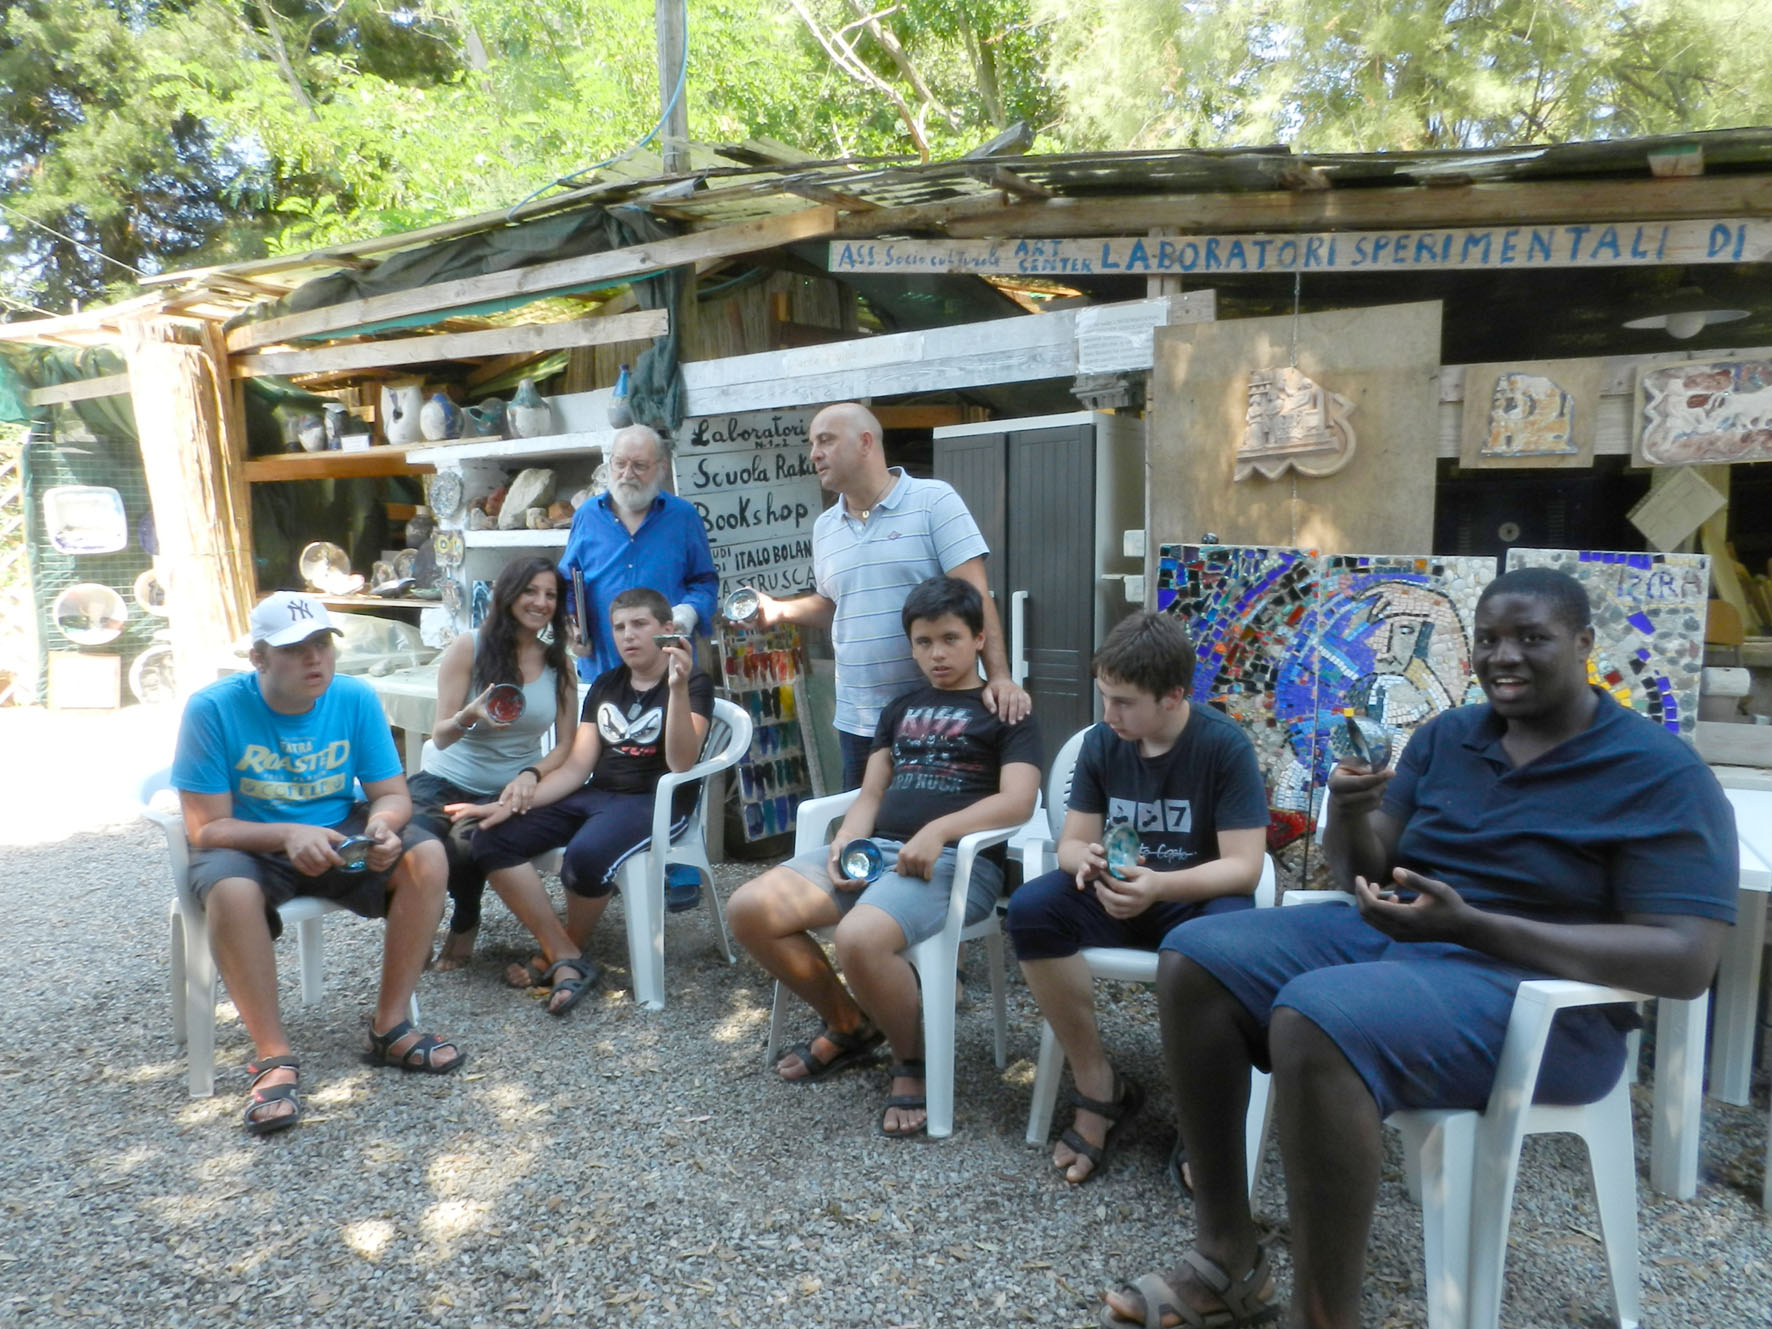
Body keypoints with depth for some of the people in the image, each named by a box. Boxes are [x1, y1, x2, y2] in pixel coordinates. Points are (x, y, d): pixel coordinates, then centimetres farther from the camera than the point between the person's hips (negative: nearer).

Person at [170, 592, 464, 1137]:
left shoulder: (355, 698, -7)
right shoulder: (213, 709, -16)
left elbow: (392, 794, -3)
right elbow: (206, 827, -16)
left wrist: (381, 824, -28)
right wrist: (288, 834, -33)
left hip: (336, 836, 3)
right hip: (248, 846, -3)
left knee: (427, 856, -22)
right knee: (232, 890, -37)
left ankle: (390, 1027, -12)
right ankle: (273, 1057, -22)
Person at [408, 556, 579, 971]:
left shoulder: (559, 665, 7)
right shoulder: (468, 648, -2)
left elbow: (565, 745, 4)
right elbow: (440, 737, -5)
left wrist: (531, 775, -17)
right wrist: (469, 716, -28)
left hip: (511, 791, 1)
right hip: (449, 781, -1)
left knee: (466, 843, -33)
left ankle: (464, 923, 3)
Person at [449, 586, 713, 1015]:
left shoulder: (694, 684, -1)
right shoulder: (605, 686, 16)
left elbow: (680, 763, -17)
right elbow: (576, 767, 10)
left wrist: (678, 688, -28)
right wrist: (511, 804, -3)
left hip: (656, 801, -6)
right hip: (594, 795, 7)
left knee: (586, 856, -36)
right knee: (492, 840, -15)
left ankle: (559, 956, -5)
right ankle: (567, 960, -13)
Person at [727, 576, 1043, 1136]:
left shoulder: (1005, 710, 8)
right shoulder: (901, 708, 25)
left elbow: (1017, 801, -7)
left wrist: (938, 830, -22)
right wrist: (845, 841, -3)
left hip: (955, 858, -6)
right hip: (876, 848, 6)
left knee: (859, 937, -36)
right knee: (748, 909, -14)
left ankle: (912, 1063, -5)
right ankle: (850, 1026, 7)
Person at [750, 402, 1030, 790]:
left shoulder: (934, 501, -6)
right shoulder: (825, 527, 12)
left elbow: (974, 594, -12)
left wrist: (998, 676, -20)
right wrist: (779, 610, 5)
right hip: (857, 722, 5)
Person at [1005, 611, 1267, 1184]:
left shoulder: (1225, 746, -14)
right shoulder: (1102, 743, -2)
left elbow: (1243, 867, -18)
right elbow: (1071, 842, 0)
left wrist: (1160, 886, -36)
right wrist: (1087, 861, -26)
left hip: (1198, 899, -3)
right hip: (1118, 894, 4)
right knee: (1031, 907, -26)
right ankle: (1099, 1090, -12)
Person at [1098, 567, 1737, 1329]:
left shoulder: (1662, 776, -7)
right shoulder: (1444, 736, 9)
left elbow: (1686, 962, -16)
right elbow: (1362, 873, 10)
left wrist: (1468, 925, -24)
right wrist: (1349, 814, -16)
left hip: (1541, 994, -6)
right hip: (1389, 940, 7)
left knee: (1316, 1018, -35)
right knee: (1194, 958, -12)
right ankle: (1228, 1261, -6)